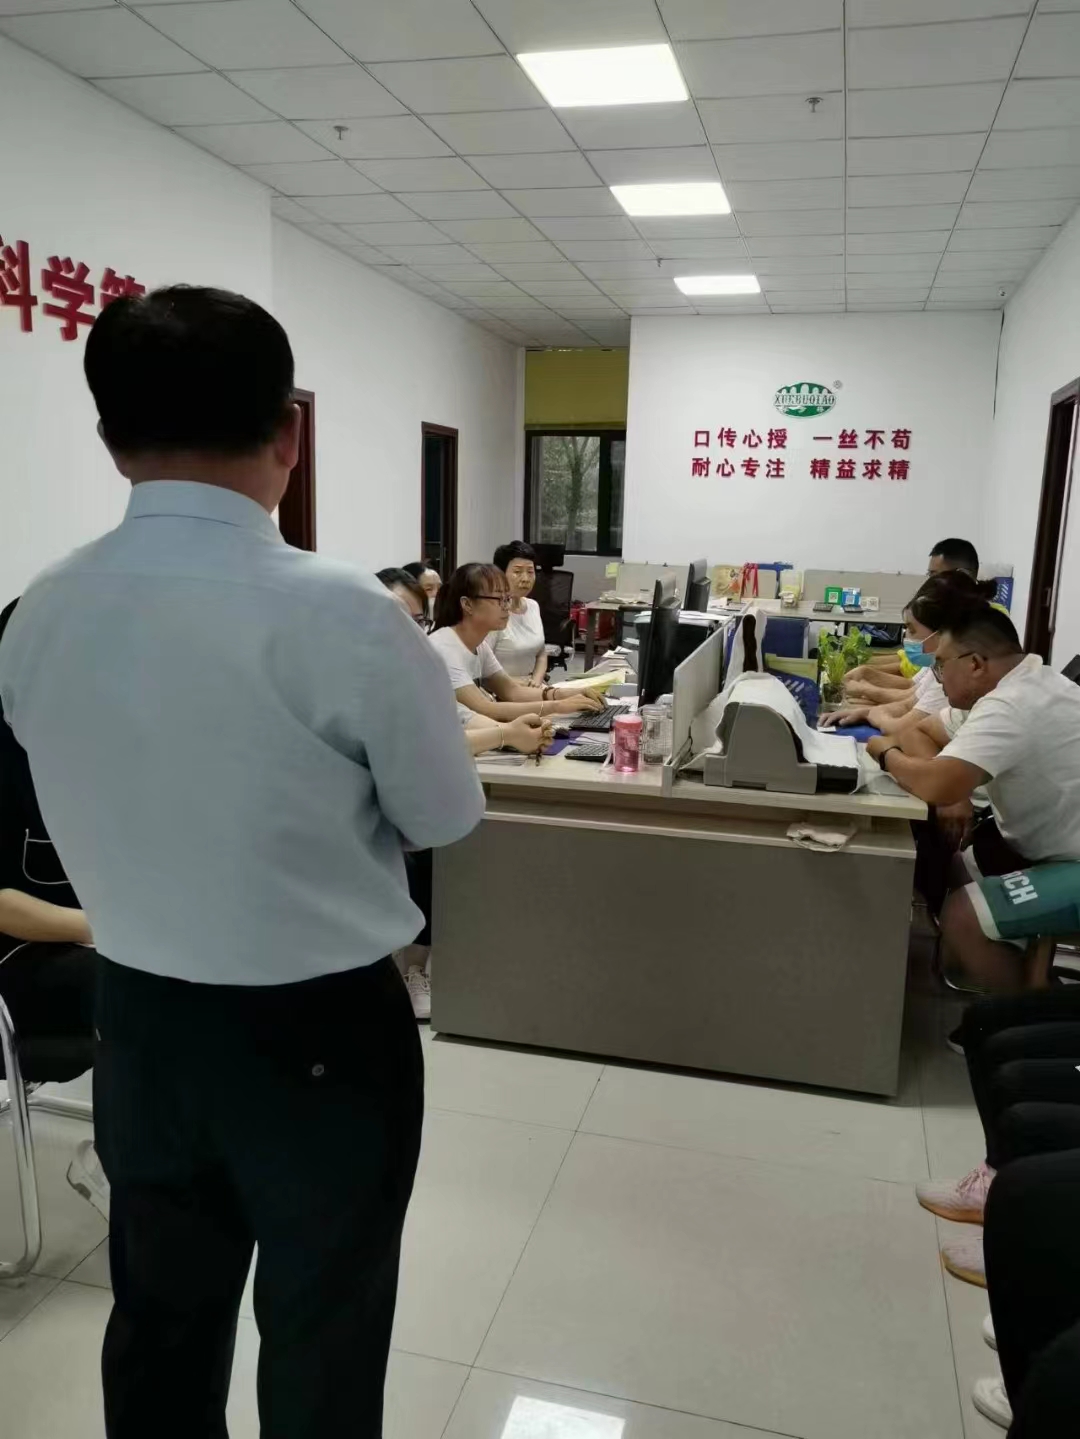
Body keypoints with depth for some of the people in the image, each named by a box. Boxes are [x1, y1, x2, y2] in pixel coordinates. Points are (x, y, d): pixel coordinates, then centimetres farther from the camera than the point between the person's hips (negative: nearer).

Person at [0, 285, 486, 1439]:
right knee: (323, 1337, 19)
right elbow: (446, 816, -10)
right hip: (320, 1033, -4)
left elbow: (106, 794, 7)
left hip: (139, 1022, 5)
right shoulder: (340, 612, -24)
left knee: (160, 1324, 25)